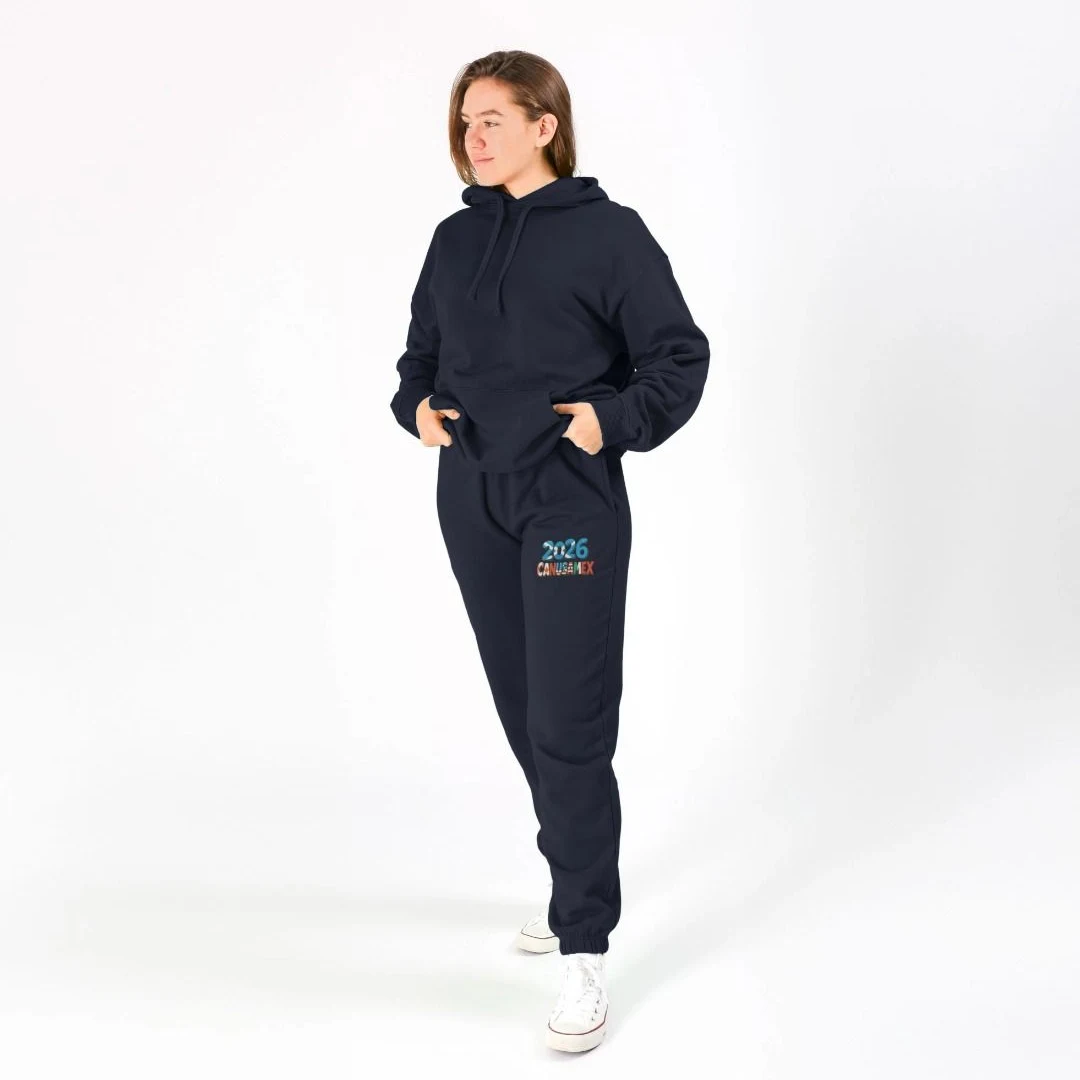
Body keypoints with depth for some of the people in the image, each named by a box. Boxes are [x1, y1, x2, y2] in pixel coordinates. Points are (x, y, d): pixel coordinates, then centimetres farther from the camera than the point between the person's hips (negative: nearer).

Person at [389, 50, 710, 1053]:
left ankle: (585, 948, 3)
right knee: (522, 710, 14)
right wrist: (416, 405, 3)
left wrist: (613, 420, -16)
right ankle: (577, 878, 34)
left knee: (570, 727, -7)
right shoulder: (455, 239, 12)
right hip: (470, 499, 6)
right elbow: (421, 349, 22)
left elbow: (680, 357, -3)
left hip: (571, 503, -6)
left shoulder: (608, 232, -4)